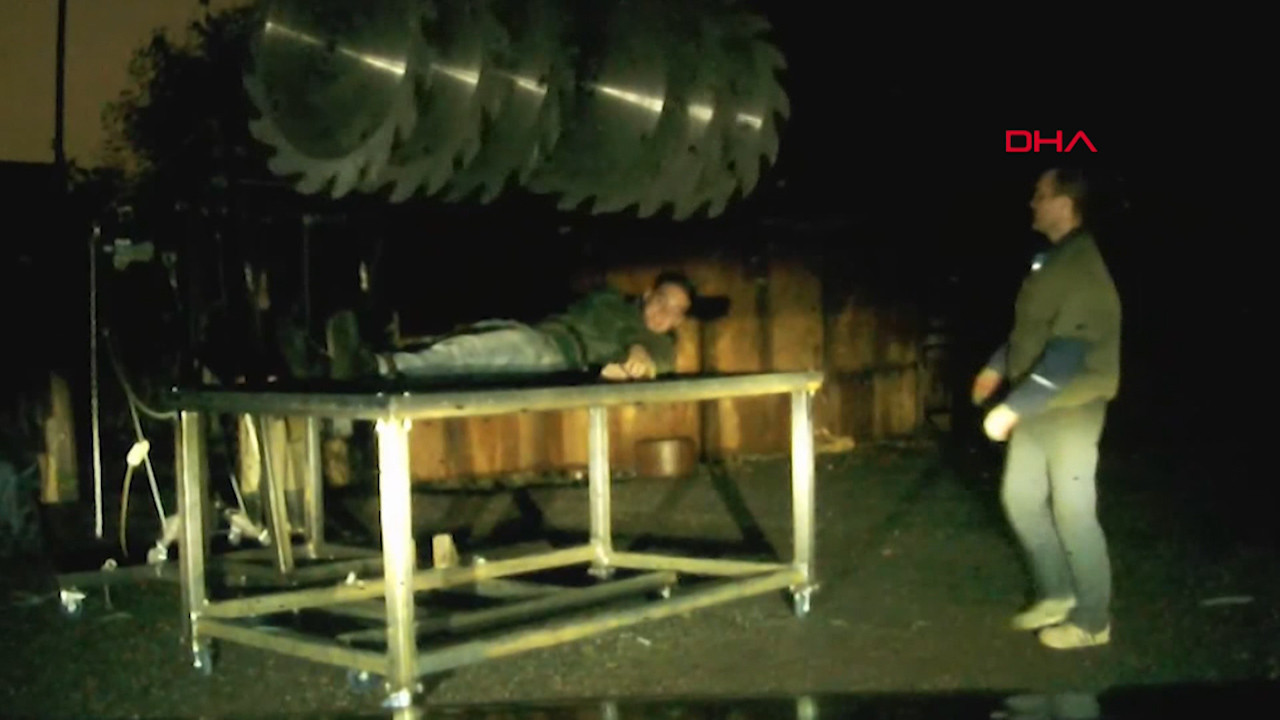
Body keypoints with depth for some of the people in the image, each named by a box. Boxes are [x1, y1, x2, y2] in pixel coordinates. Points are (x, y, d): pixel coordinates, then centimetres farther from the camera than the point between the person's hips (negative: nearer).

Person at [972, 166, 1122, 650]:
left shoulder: (1083, 266, -22)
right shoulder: (1050, 257, 9)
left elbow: (1068, 353, -28)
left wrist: (1013, 408, -28)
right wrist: (997, 367, 17)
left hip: (1072, 406, -9)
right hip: (1037, 404, 9)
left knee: (1072, 511, 0)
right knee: (1020, 497, 14)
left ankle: (1091, 620, 15)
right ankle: (1057, 593, 30)